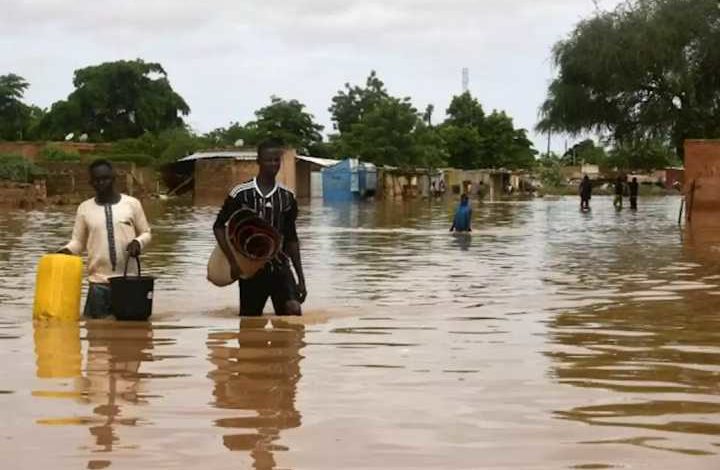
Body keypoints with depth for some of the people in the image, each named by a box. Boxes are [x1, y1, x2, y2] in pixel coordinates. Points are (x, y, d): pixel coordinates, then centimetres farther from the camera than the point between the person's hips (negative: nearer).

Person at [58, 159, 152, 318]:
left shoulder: (132, 203, 3)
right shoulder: (85, 208, 6)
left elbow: (146, 233, 10)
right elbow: (78, 241, 10)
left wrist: (138, 242, -12)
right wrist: (67, 250, -12)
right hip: (99, 281, 1)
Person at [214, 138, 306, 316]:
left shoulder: (287, 197, 4)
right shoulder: (241, 193, -6)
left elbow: (291, 239, 10)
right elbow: (219, 226, 1)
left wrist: (301, 278, 9)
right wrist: (233, 260, -10)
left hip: (280, 266, 1)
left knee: (294, 309, -21)